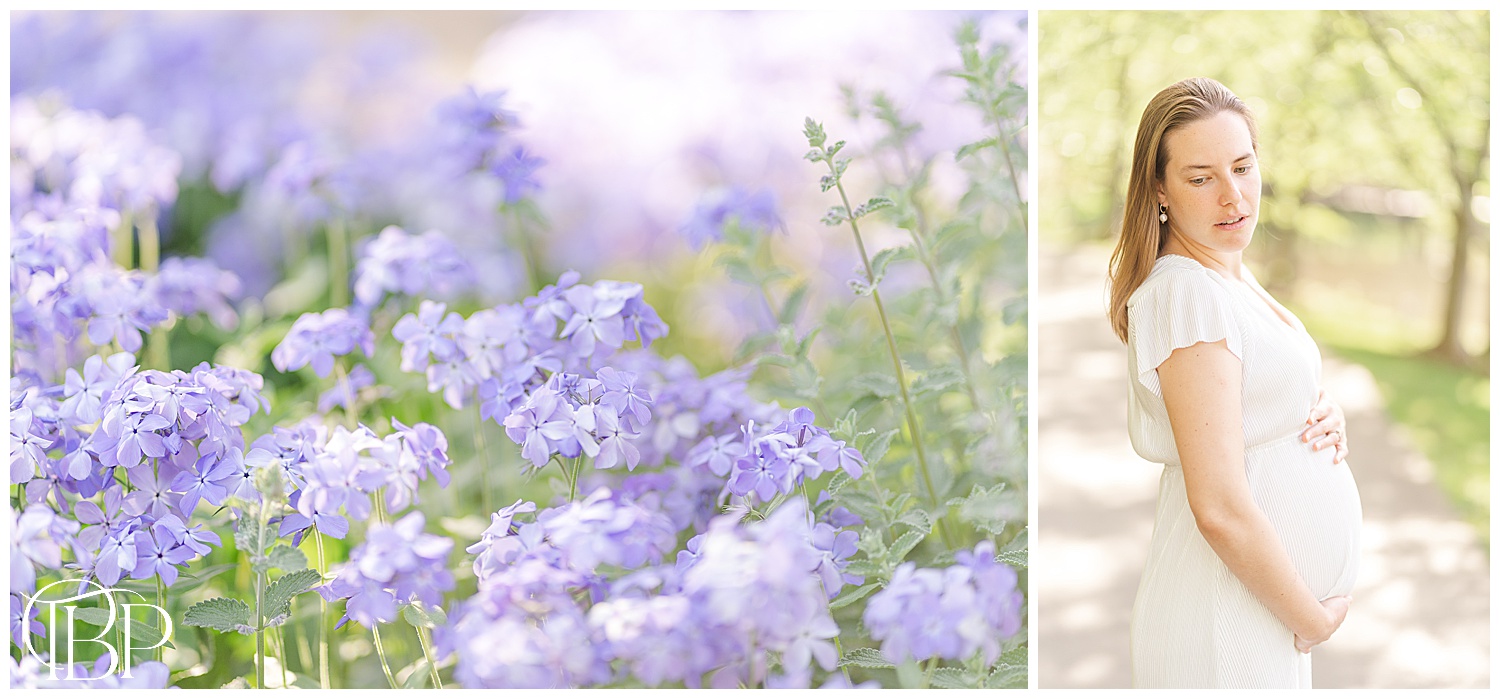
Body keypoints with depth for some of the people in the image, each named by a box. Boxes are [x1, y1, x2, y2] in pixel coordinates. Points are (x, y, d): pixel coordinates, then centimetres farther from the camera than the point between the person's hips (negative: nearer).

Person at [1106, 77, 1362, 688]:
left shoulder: (1233, 277, 9)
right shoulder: (1187, 292, -21)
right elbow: (1221, 509, -26)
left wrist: (1326, 415, -1)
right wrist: (1313, 619, -15)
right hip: (1227, 621, -9)